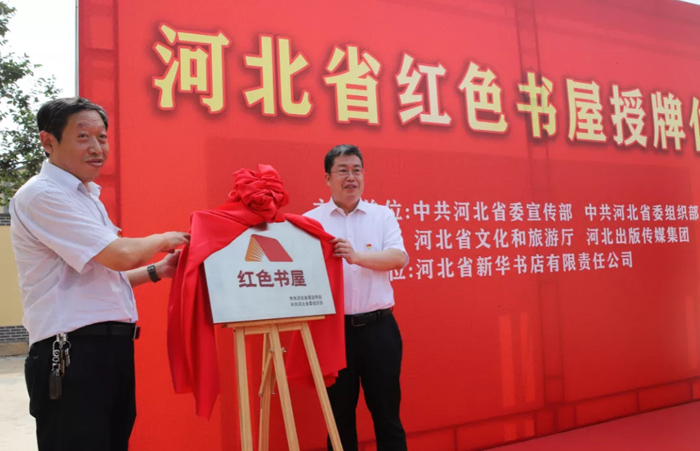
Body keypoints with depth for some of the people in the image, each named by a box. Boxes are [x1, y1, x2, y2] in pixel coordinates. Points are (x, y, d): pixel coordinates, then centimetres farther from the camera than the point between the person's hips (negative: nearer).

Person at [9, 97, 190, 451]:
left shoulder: (87, 197, 17)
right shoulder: (42, 195, -13)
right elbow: (120, 255, -20)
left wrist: (156, 271, 10)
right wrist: (164, 240, -2)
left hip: (111, 347, 9)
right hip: (74, 353, -9)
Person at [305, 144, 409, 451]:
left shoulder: (382, 215, 7)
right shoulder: (311, 220, 3)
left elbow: (399, 257, -8)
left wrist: (358, 257, -24)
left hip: (378, 327, 1)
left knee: (387, 411, 10)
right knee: (339, 414, 12)